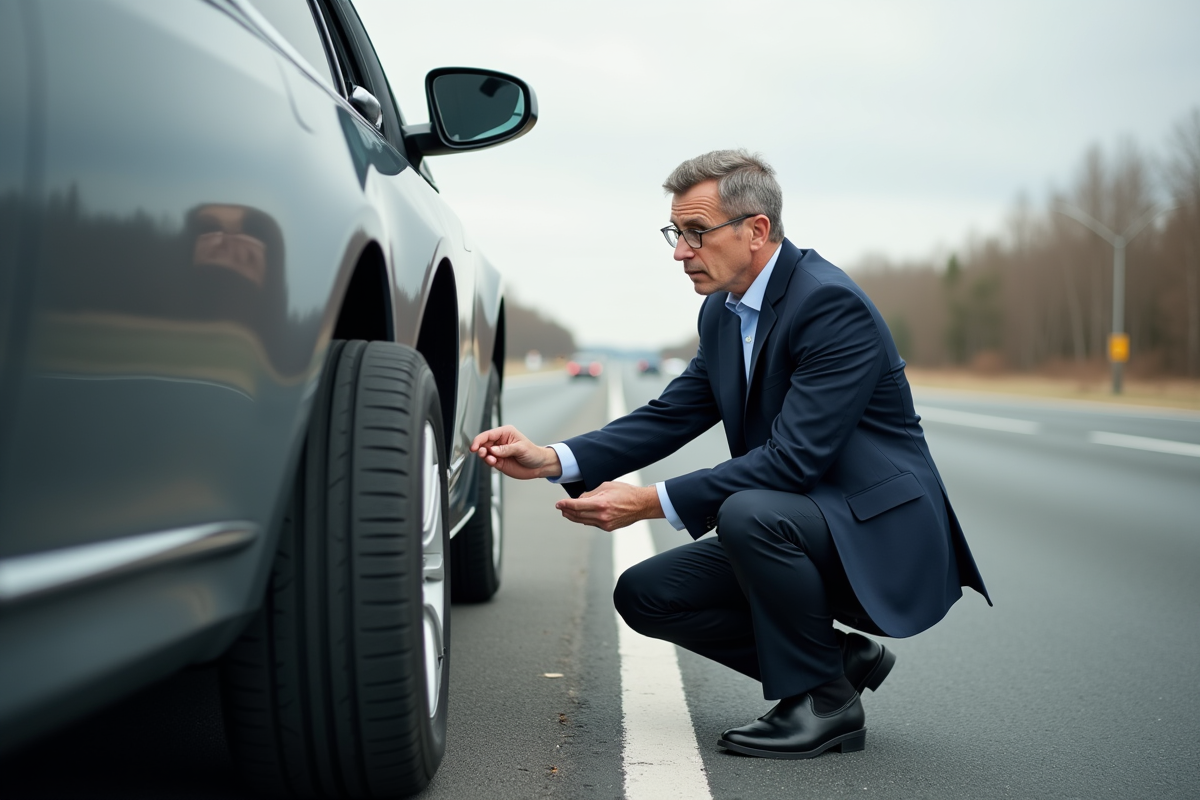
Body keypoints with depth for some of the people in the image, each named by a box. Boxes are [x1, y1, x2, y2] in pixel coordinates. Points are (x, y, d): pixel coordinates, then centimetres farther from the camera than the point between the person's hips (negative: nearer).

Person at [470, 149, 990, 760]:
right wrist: (553, 460, -11)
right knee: (644, 594, -2)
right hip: (790, 527, 9)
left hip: (882, 535, -9)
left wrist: (652, 503, -29)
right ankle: (839, 658, 8)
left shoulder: (831, 303, -22)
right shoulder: (723, 312, 7)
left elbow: (793, 457, -28)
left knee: (749, 512, -35)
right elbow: (672, 415, 4)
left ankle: (823, 701, -12)